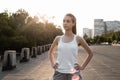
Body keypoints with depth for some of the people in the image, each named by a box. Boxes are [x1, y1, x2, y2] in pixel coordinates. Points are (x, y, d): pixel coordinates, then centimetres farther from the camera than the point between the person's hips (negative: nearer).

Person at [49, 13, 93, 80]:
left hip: (73, 74, -1)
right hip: (59, 73, 2)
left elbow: (90, 53, 10)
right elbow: (51, 53, 23)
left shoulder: (78, 39, -1)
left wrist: (82, 67, 3)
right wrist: (53, 64, 9)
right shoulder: (58, 38, 5)